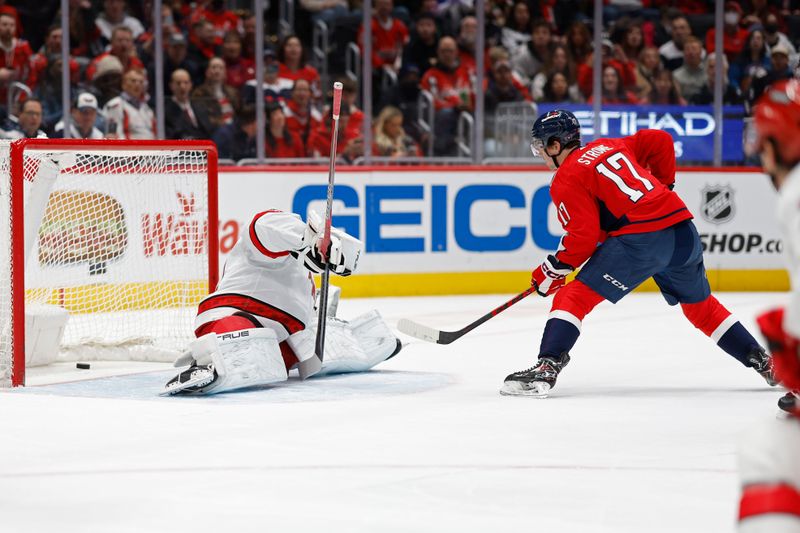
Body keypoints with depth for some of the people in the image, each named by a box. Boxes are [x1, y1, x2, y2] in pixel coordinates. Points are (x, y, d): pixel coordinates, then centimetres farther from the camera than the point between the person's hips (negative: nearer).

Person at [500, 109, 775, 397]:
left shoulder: (566, 180, 2)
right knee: (701, 306, 27)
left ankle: (547, 367, -19)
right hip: (683, 231, 7)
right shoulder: (608, 146, 22)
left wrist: (554, 269, 4)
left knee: (574, 296, -4)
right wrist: (662, 185, 34)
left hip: (640, 241, -7)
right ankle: (763, 363, 29)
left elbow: (584, 237, -7)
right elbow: (660, 141, 24)